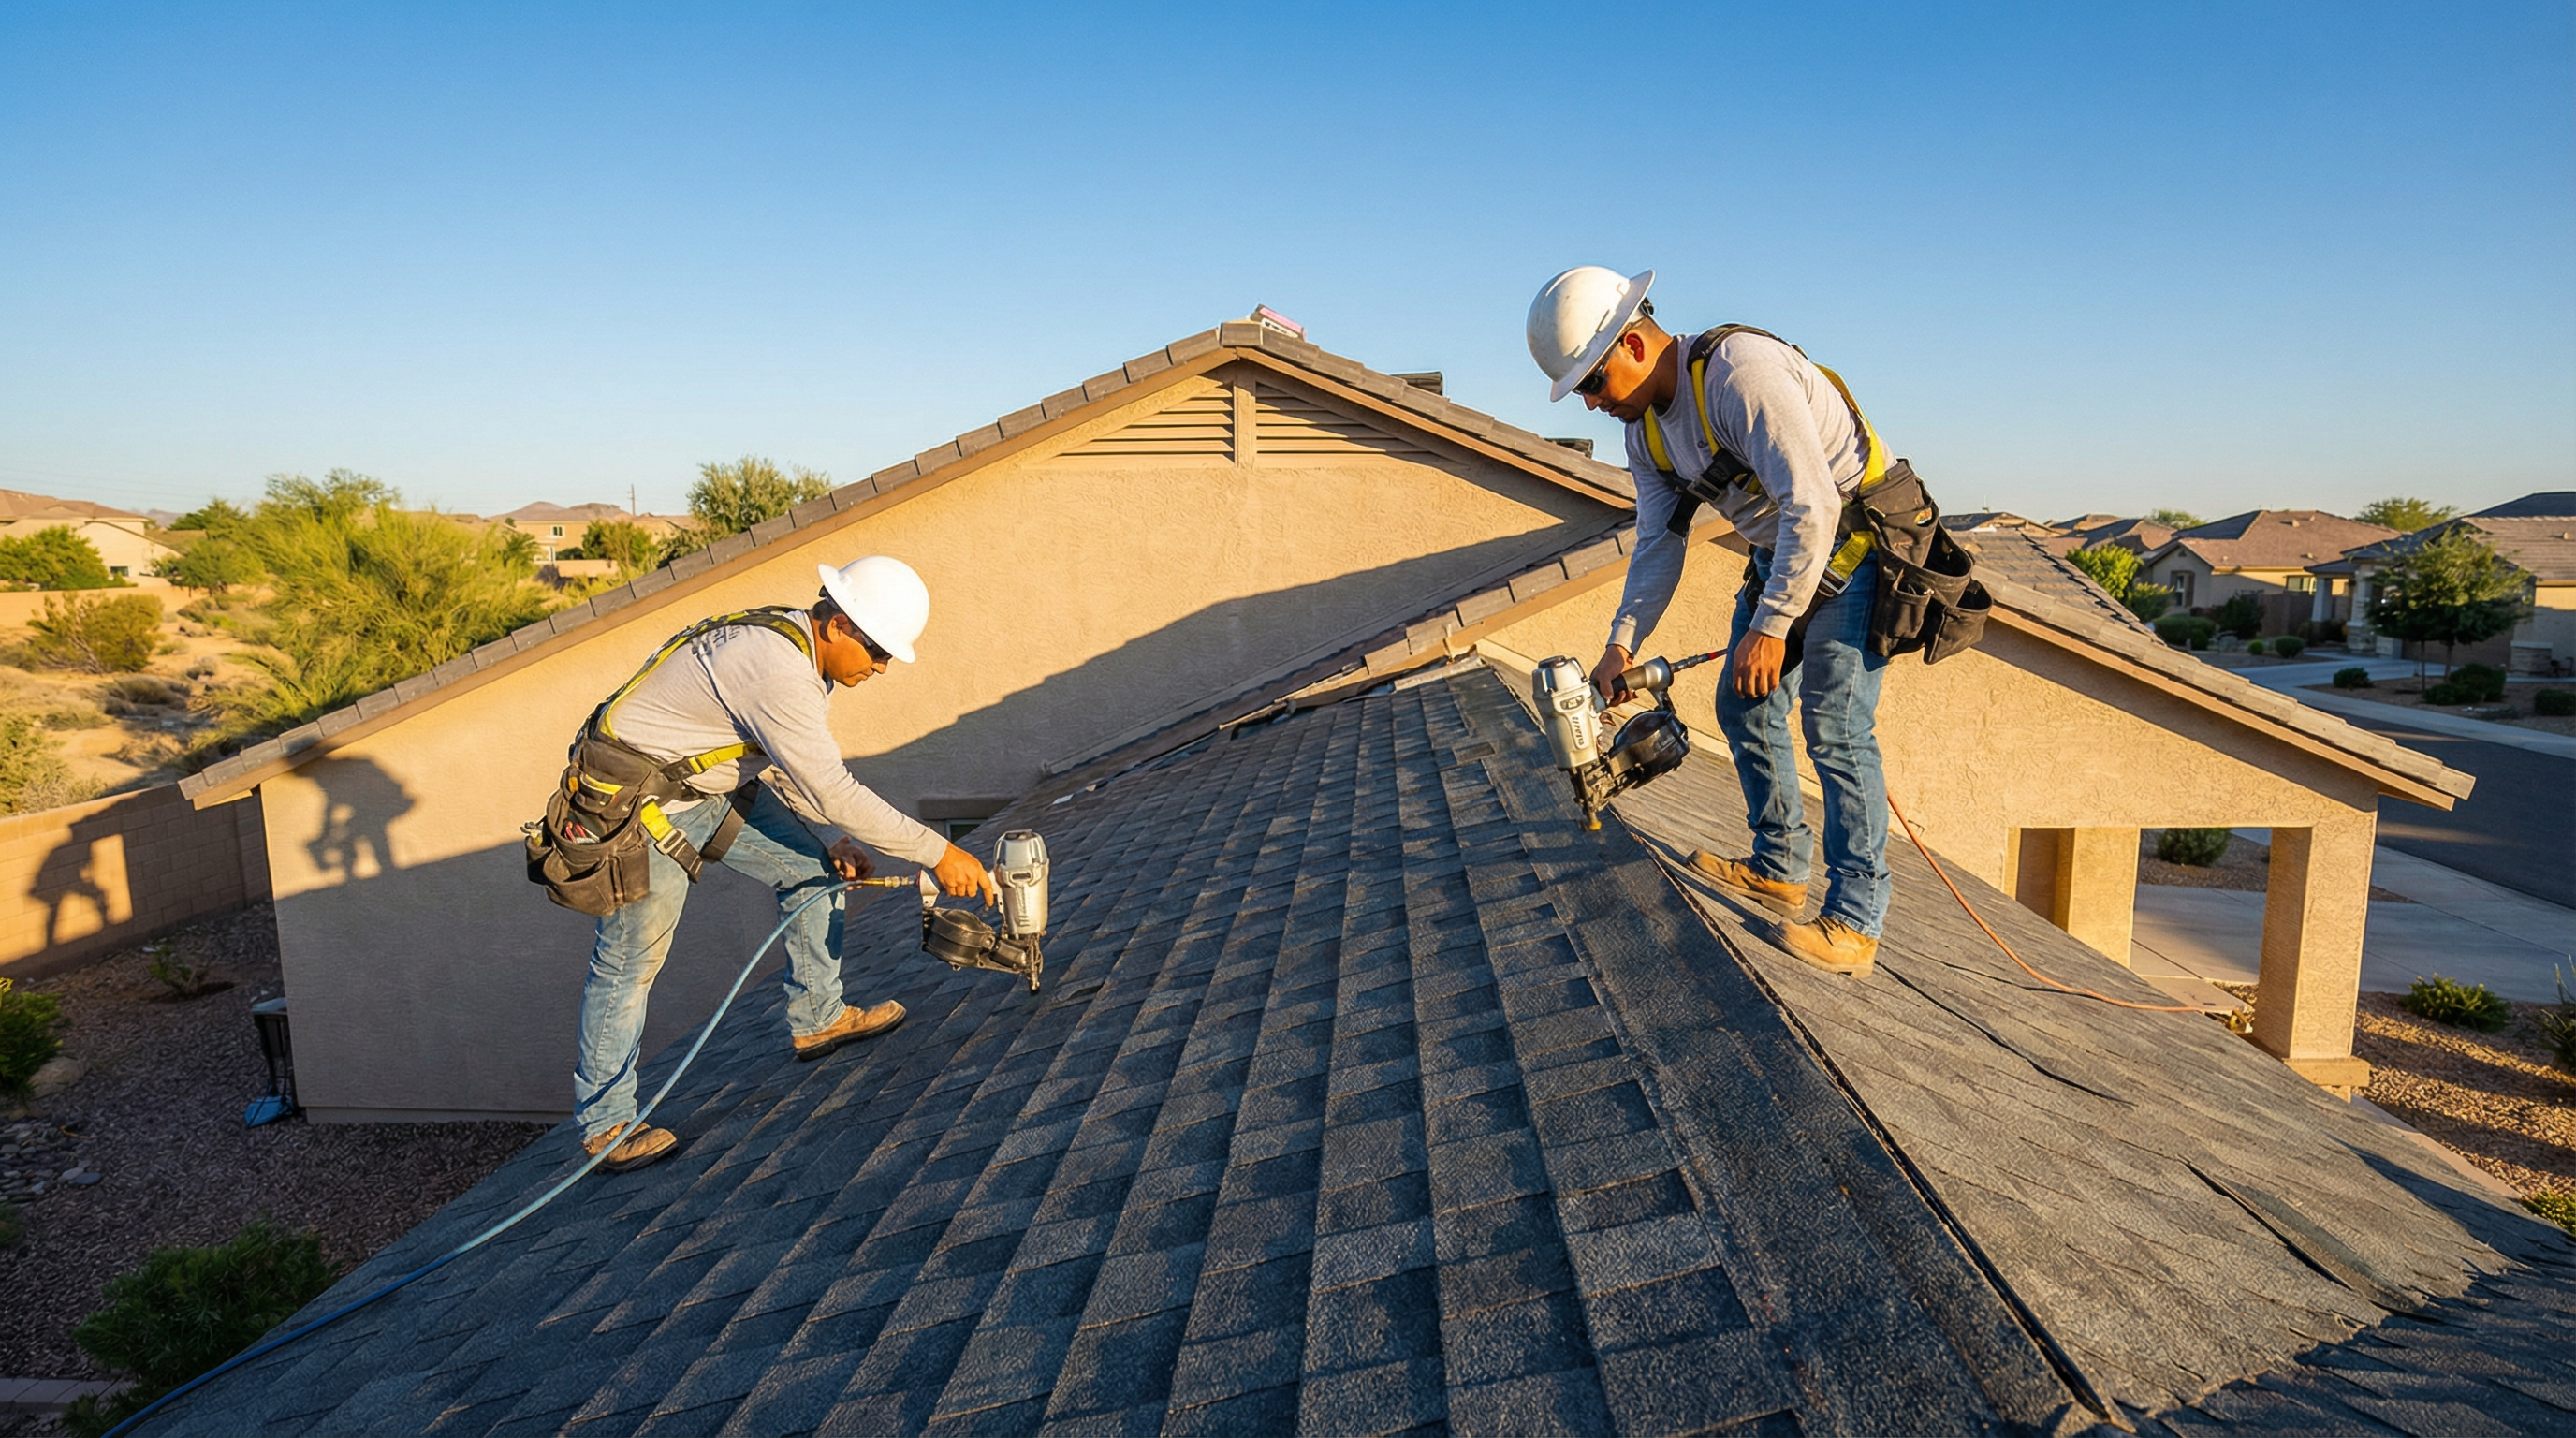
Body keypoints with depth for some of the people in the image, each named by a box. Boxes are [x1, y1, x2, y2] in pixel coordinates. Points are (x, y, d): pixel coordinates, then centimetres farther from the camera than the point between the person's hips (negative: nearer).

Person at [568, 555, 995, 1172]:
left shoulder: (800, 650, 0)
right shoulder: (776, 668, -32)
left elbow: (788, 766, 10)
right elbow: (832, 790, -33)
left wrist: (831, 840, -1)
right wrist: (938, 854, -29)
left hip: (710, 786, 10)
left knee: (812, 865, 8)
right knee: (631, 960, -1)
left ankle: (817, 1018, 20)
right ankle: (605, 1124, 15)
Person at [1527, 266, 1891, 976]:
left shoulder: (1740, 372, -27)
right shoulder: (1645, 430, 2)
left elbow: (1813, 505, -31)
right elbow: (1659, 544, 8)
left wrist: (1771, 625, -30)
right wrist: (1622, 640, -1)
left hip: (1852, 543, -9)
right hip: (1778, 553, 9)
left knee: (1834, 726, -13)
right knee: (1744, 707, 10)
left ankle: (1853, 922, -6)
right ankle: (1779, 868, 24)